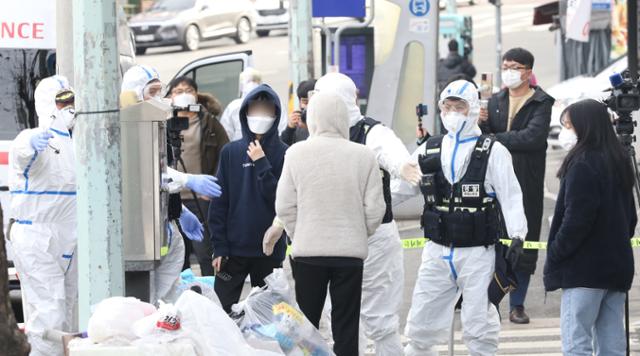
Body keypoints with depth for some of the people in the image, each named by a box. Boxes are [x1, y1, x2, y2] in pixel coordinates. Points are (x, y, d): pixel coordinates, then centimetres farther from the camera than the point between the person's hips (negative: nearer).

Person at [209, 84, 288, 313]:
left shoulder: (283, 154, -1)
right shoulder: (231, 152, 4)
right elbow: (219, 203, 3)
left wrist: (262, 164, -15)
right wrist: (219, 246, -3)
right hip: (234, 248, 1)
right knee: (222, 309, 0)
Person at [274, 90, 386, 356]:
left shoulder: (296, 154, -8)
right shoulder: (363, 156, -8)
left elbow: (284, 206, -4)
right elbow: (374, 208, -4)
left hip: (308, 251, 0)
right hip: (351, 251, 0)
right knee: (346, 327, 6)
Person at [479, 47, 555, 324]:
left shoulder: (541, 103, -1)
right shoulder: (495, 102, 14)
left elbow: (533, 137, -16)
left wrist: (496, 139, -10)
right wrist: (481, 124, -8)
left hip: (527, 185, -3)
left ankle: (517, 304, 10)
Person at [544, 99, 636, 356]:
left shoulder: (582, 165, -15)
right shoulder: (619, 161, 12)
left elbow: (576, 219, -19)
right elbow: (630, 215, 19)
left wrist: (555, 255, -9)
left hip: (585, 268, -9)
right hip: (616, 266, 9)